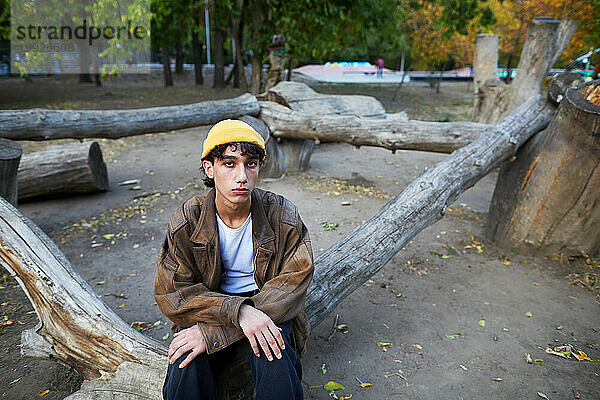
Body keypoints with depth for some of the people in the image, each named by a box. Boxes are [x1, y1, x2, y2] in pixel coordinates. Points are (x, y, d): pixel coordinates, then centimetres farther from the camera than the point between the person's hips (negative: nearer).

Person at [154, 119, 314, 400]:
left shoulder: (283, 216, -14)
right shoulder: (186, 221, -11)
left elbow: (290, 288, -17)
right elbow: (171, 294, -12)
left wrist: (213, 331, -25)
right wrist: (238, 311, -31)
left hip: (268, 310, 0)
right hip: (207, 306, 1)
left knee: (277, 371, -30)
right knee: (185, 374, -27)